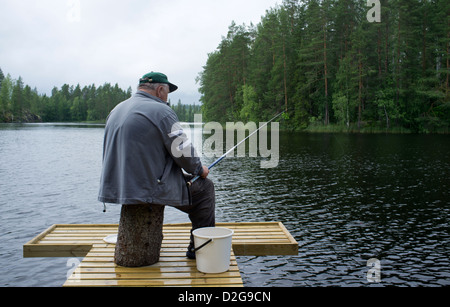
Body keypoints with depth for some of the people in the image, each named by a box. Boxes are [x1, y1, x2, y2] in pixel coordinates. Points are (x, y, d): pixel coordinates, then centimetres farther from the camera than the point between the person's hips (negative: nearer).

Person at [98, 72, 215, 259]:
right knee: (204, 188, 9)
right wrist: (199, 170, 8)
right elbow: (183, 151, -12)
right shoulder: (161, 111, -12)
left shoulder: (116, 110, 14)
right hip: (149, 188, -8)